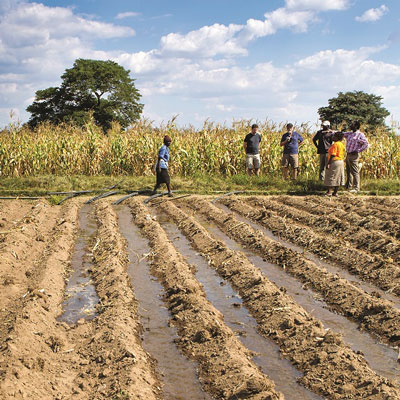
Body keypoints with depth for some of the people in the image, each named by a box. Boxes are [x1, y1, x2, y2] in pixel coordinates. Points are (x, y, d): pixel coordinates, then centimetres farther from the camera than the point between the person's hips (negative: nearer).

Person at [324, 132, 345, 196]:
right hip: (341, 161, 9)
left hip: (334, 162, -9)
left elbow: (333, 155, -20)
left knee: (330, 177, -3)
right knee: (337, 178, 9)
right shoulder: (341, 144, 12)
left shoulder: (335, 144, -15)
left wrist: (328, 163, -19)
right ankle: (335, 192, 11)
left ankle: (329, 192, -5)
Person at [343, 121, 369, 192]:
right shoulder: (349, 134, 15)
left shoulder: (360, 135, -8)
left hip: (354, 155, -8)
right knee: (348, 171, 17)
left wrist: (358, 151, -16)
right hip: (348, 155, 8)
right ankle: (348, 185, 31)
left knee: (355, 172, -7)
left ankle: (356, 188, -3)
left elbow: (366, 144, -13)